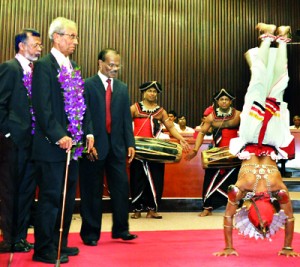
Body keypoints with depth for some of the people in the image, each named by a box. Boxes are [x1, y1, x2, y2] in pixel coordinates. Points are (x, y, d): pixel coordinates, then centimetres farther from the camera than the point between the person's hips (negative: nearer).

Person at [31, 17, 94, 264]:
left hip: (73, 144, 8)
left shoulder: (73, 67, 15)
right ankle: (44, 250, 12)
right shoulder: (44, 65, -9)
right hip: (53, 145, -8)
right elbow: (43, 107, -16)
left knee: (68, 197, 14)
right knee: (50, 197, 0)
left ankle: (61, 244, 27)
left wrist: (88, 132, 8)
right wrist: (59, 136, -20)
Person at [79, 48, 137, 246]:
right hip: (94, 145, -4)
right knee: (92, 191, 4)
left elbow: (126, 117, 11)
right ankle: (90, 233, 16)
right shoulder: (87, 85, -2)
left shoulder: (122, 88, 14)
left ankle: (120, 229, 17)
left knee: (122, 188, 4)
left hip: (116, 146, 4)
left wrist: (130, 143, 4)